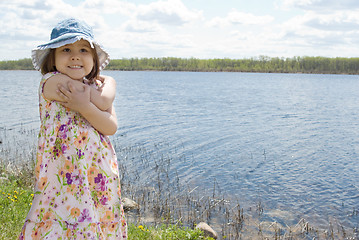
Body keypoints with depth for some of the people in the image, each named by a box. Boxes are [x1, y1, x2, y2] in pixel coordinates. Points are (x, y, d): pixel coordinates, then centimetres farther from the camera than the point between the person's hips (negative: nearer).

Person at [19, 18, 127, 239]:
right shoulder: (52, 82, -11)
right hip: (66, 177, -6)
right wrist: (109, 83, 1)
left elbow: (111, 127, -4)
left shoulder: (97, 87, 10)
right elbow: (103, 102, -16)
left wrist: (84, 107, -13)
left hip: (101, 174, 6)